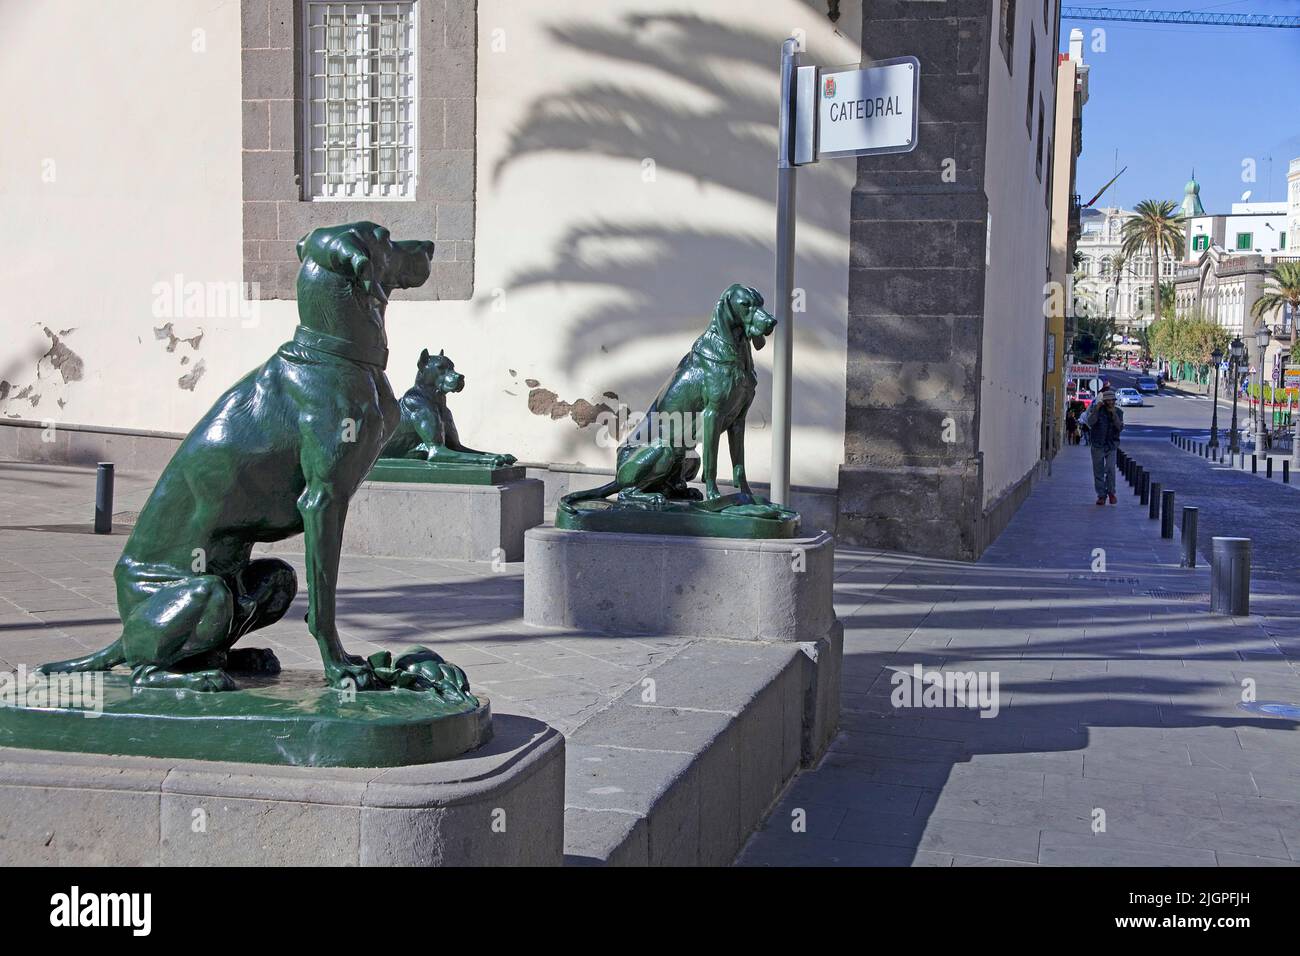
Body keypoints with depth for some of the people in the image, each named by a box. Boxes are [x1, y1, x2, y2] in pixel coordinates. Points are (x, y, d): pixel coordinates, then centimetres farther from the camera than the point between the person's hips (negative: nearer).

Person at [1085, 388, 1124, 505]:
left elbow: (1120, 427, -11)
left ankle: (1111, 492, 4)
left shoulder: (1118, 412, 2)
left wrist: (1114, 414, -21)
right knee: (1098, 472, 3)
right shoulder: (1097, 409, -4)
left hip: (1111, 446, 0)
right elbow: (1090, 422, -18)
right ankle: (1101, 496, 13)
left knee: (1110, 469, -15)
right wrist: (1096, 410, -29)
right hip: (1097, 446, 0)